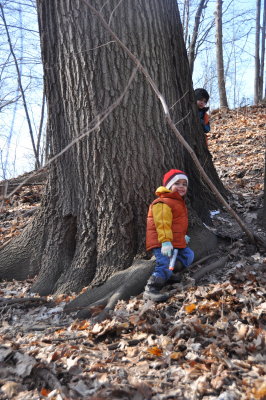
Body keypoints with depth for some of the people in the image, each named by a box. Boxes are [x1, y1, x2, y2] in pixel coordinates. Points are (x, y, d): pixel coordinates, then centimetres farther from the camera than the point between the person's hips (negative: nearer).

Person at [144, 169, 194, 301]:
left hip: (177, 242, 10)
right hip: (162, 244, -10)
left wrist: (183, 236, 38)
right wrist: (166, 241, -33)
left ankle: (169, 272, 21)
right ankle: (150, 290, -19)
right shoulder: (163, 203, -16)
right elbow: (162, 224, -27)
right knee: (165, 266, -20)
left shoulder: (178, 202, 20)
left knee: (189, 255, 21)